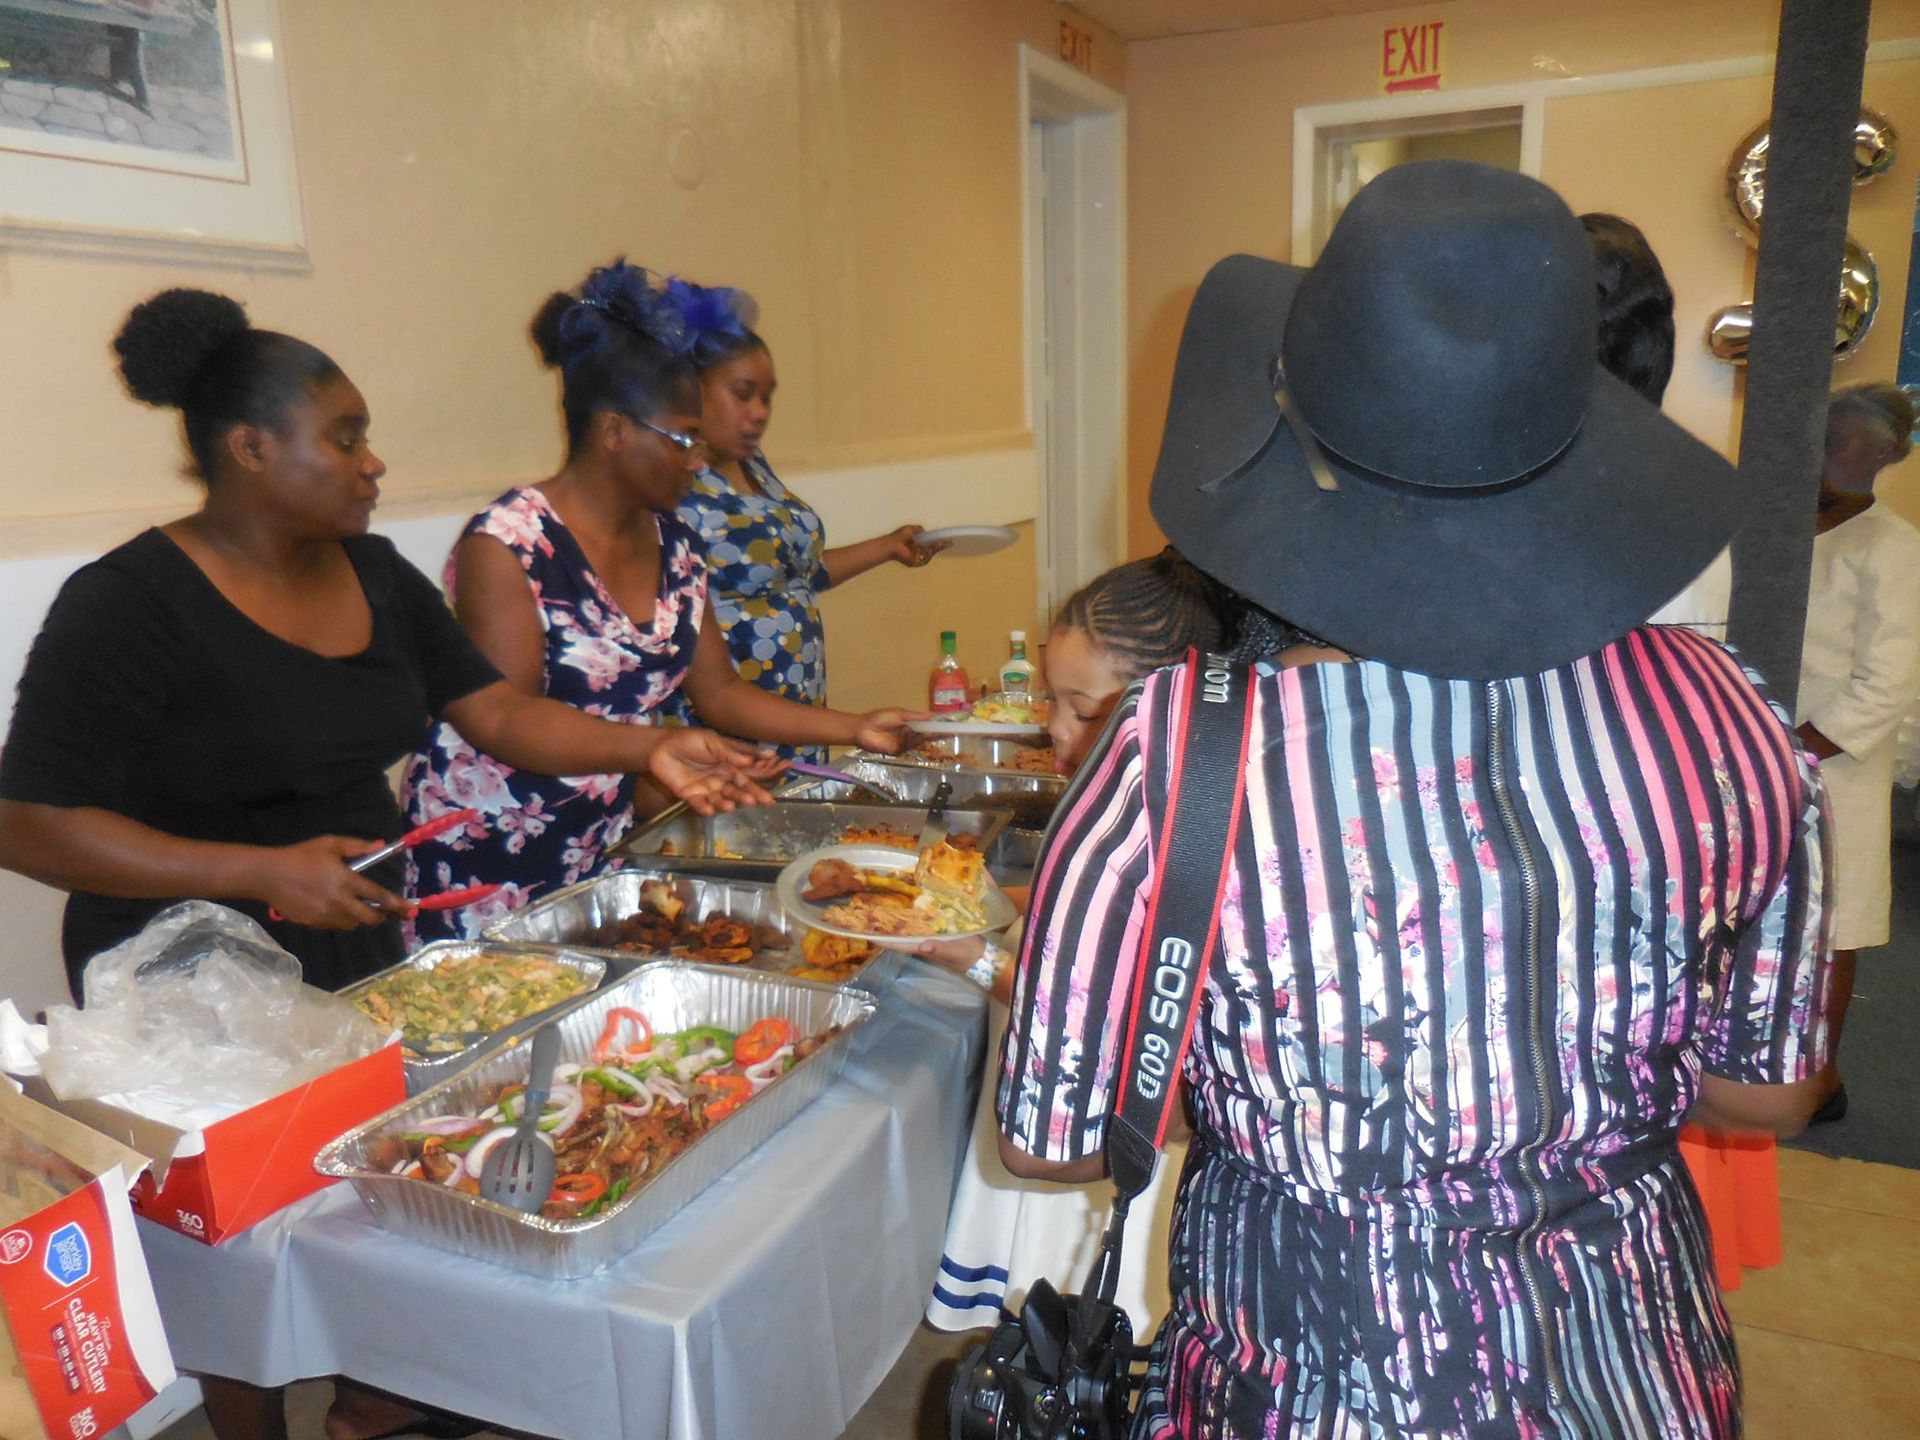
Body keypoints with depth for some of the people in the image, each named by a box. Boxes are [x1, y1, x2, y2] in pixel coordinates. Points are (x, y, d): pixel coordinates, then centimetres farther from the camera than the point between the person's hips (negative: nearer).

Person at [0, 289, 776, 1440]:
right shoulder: (132, 602, -18)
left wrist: (649, 751, -9)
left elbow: (497, 711, 3)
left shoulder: (373, 573, 2)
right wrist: (262, 872, -27)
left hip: (359, 953, 7)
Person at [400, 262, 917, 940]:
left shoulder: (674, 545, 5)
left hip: (605, 845, 6)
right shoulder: (507, 545, -16)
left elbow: (718, 690, 8)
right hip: (486, 855, -6)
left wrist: (855, 727, 1)